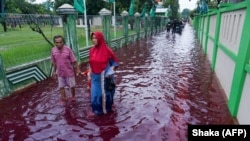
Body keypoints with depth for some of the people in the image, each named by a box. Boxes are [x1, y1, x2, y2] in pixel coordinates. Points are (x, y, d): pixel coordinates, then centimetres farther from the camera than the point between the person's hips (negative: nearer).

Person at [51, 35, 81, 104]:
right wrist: (54, 71, 12)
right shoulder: (53, 50, -8)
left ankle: (73, 96, 39)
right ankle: (63, 99, 31)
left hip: (69, 72, -3)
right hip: (60, 72, 3)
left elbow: (74, 61, -13)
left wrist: (77, 69, -11)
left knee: (72, 86, 14)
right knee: (61, 87, 13)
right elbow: (54, 62, 5)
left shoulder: (68, 49, -18)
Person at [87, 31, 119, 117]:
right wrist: (89, 74, 6)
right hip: (95, 76, 4)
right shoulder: (92, 50, 0)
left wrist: (111, 71, -16)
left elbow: (115, 62, -5)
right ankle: (96, 110, 28)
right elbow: (91, 64, 9)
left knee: (105, 93, 14)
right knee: (95, 93, 10)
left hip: (105, 76, -4)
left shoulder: (107, 50, -15)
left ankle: (107, 108, 38)